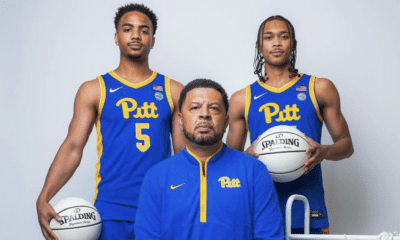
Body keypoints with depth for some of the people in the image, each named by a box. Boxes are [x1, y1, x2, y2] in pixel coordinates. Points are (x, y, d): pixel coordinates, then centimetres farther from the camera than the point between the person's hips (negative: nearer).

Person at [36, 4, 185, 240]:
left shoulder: (173, 91, 8)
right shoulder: (94, 90, 3)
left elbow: (184, 152, 8)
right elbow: (72, 148, -2)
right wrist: (44, 199, -13)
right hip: (111, 210, -2)